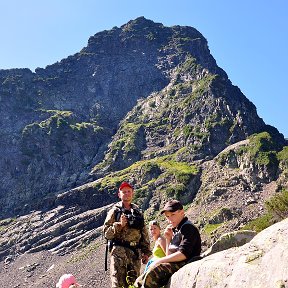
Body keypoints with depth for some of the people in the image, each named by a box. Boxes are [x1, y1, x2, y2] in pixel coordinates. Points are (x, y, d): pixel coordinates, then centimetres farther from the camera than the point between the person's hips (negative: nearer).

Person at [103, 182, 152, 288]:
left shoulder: (138, 212, 16)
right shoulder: (115, 211, 3)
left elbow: (144, 233, 17)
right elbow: (107, 233, -2)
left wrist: (146, 252, 12)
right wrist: (119, 225, -17)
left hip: (136, 253, 5)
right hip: (119, 251, -4)